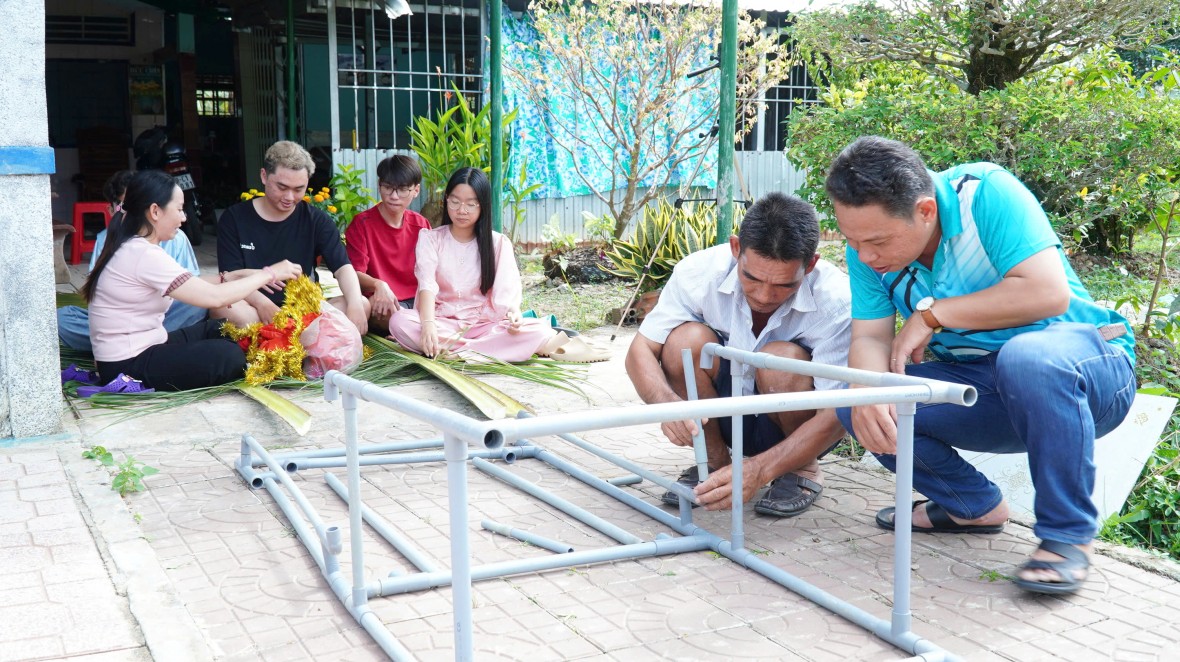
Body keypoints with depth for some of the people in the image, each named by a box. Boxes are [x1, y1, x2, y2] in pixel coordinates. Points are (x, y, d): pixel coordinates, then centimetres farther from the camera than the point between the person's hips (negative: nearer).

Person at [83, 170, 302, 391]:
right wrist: (269, 274, -12)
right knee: (229, 355, -19)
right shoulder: (144, 255, -22)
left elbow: (193, 286, 13)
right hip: (128, 365, -10)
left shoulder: (133, 247, 9)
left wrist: (236, 275, 2)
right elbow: (214, 297, -22)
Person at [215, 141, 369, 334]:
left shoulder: (316, 220, 5)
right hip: (256, 313, -1)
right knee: (222, 308, -34)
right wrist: (261, 302, -29)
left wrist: (355, 304, -29)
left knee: (363, 305, -24)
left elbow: (343, 267, -7)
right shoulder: (234, 218, 2)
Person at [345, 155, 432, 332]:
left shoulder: (421, 225, 11)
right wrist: (378, 285, -32)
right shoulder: (361, 223, -1)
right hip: (382, 303, -3)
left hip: (416, 299, 3)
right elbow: (355, 274, -9)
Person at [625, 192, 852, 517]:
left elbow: (837, 416, -30)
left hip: (798, 428, -2)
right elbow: (640, 350, -17)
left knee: (783, 359, -33)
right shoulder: (699, 271, -23)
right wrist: (667, 402, -41)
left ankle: (803, 468, -4)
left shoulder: (835, 300, -29)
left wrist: (758, 470, -44)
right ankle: (714, 461, -3)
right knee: (686, 340, -26)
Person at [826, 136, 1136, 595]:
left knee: (1027, 356, -40)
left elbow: (1048, 292, -29)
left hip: (1086, 360, -5)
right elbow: (869, 337, -10)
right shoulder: (868, 247, -6)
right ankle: (973, 505, 6)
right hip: (978, 390, 5)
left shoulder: (984, 192, -21)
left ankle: (1067, 532, -19)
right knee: (858, 403, -17)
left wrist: (931, 313, -23)